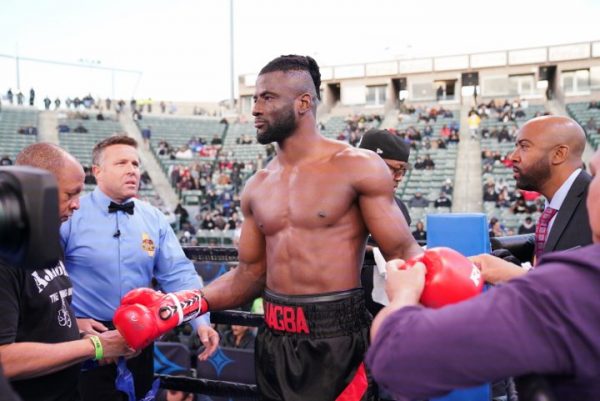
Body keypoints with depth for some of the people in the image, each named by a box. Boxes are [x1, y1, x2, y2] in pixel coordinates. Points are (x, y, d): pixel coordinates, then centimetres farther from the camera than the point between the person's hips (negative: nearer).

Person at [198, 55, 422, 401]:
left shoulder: (358, 167, -8)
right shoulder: (257, 187, 9)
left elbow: (403, 254, -8)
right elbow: (251, 274, 14)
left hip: (337, 338, -5)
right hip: (275, 341, 6)